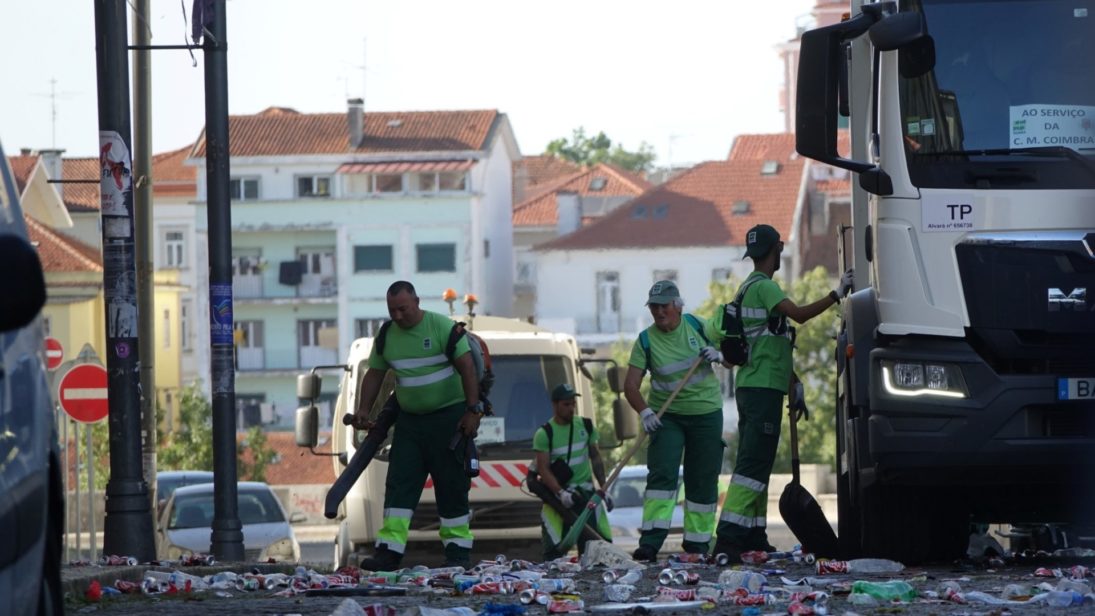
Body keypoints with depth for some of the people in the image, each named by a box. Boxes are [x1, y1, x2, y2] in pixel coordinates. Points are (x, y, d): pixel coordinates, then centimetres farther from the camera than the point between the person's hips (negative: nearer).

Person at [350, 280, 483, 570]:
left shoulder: (442, 326, -11)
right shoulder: (386, 335, 5)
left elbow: (467, 367, -13)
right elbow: (374, 375, 13)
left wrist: (473, 410, -18)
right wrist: (363, 410, 2)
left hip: (448, 416, -5)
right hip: (409, 419, 5)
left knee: (451, 485, -1)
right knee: (399, 484, -4)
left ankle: (458, 549, 7)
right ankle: (390, 551, -9)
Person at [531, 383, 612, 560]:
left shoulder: (586, 426, 8)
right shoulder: (544, 434, -6)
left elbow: (595, 457, 17)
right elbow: (543, 469, -11)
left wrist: (603, 487, 9)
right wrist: (561, 493, -23)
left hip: (585, 491, 4)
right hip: (558, 493, -4)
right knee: (554, 548, -15)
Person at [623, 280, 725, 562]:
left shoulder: (697, 326, -1)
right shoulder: (646, 341, -6)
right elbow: (631, 384, -10)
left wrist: (718, 353, -13)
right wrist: (644, 412, -26)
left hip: (706, 413, 2)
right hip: (666, 415, -1)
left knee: (703, 480, 5)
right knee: (662, 473, -16)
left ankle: (698, 542, 14)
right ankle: (651, 541, -22)